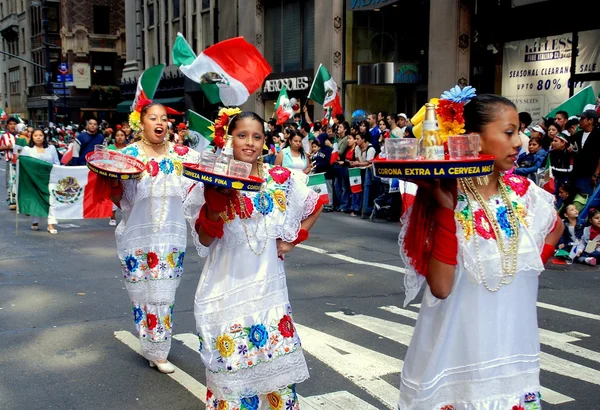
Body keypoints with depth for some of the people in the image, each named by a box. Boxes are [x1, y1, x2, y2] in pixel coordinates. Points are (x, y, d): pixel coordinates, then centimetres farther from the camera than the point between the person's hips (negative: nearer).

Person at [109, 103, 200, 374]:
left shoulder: (181, 155, 2)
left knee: (164, 294, 7)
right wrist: (113, 181, -22)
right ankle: (154, 349, 19)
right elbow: (119, 199, -2)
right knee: (142, 293, 3)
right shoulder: (129, 154, -3)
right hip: (138, 235, -2)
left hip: (171, 235, 2)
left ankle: (158, 352, 22)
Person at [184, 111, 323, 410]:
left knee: (274, 359, 11)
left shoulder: (281, 179, -1)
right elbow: (204, 242, -7)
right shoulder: (213, 183, -6)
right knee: (231, 364, 5)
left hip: (267, 286, 2)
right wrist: (214, 208, -24)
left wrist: (293, 239, 4)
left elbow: (315, 206, 15)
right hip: (227, 289, -2)